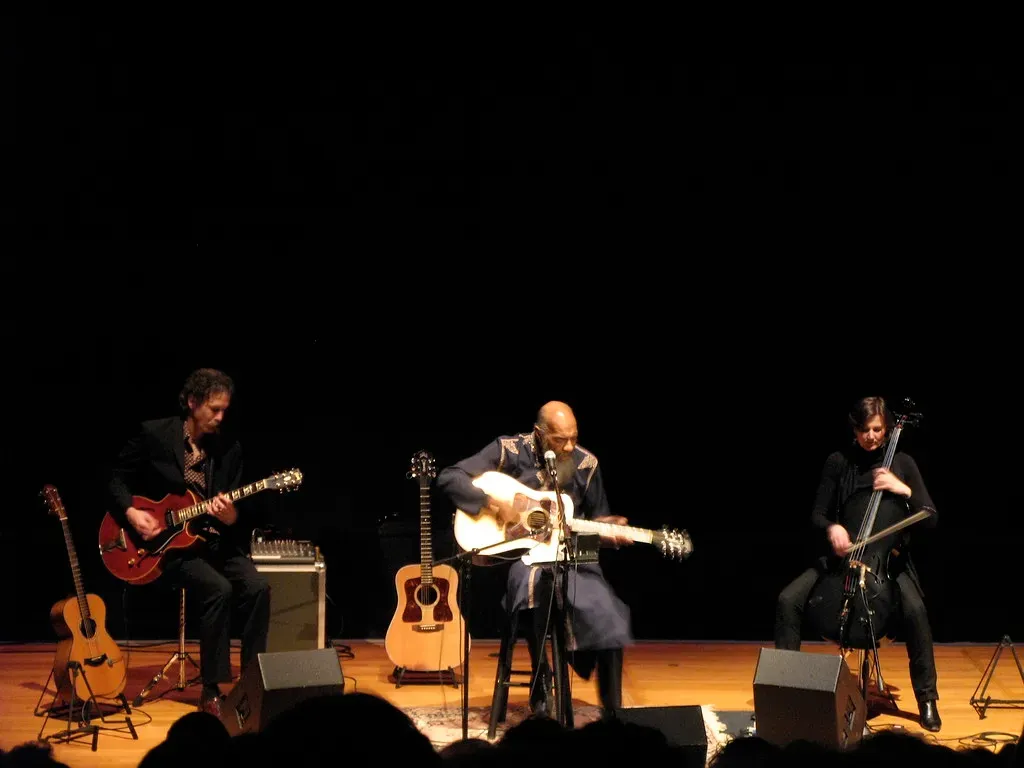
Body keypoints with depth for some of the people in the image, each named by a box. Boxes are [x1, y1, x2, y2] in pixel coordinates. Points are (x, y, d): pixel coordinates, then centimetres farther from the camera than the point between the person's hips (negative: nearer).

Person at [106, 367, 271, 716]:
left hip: (214, 541, 4)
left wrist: (231, 517, -19)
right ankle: (212, 690, -20)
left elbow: (237, 513, 5)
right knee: (218, 589, -30)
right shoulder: (154, 434, -5)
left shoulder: (229, 449, 4)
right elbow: (117, 479, 3)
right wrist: (132, 513, -14)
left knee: (257, 587, -22)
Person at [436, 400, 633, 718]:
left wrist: (608, 530, -8)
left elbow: (597, 516, 15)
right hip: (518, 551, -3)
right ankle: (540, 686, -20)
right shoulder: (509, 450, -7)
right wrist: (492, 503, -21)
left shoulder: (586, 463, 2)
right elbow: (448, 478, -11)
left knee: (609, 618, -20)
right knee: (536, 584, -38)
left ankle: (613, 714, -5)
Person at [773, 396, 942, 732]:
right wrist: (831, 527, -21)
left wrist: (904, 490, -19)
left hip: (888, 557, -2)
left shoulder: (902, 463, -1)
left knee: (914, 608, -32)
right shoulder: (838, 462, 0)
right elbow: (817, 515, 2)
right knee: (788, 600, -20)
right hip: (842, 556, 2)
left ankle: (927, 698, -16)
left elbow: (931, 520, -4)